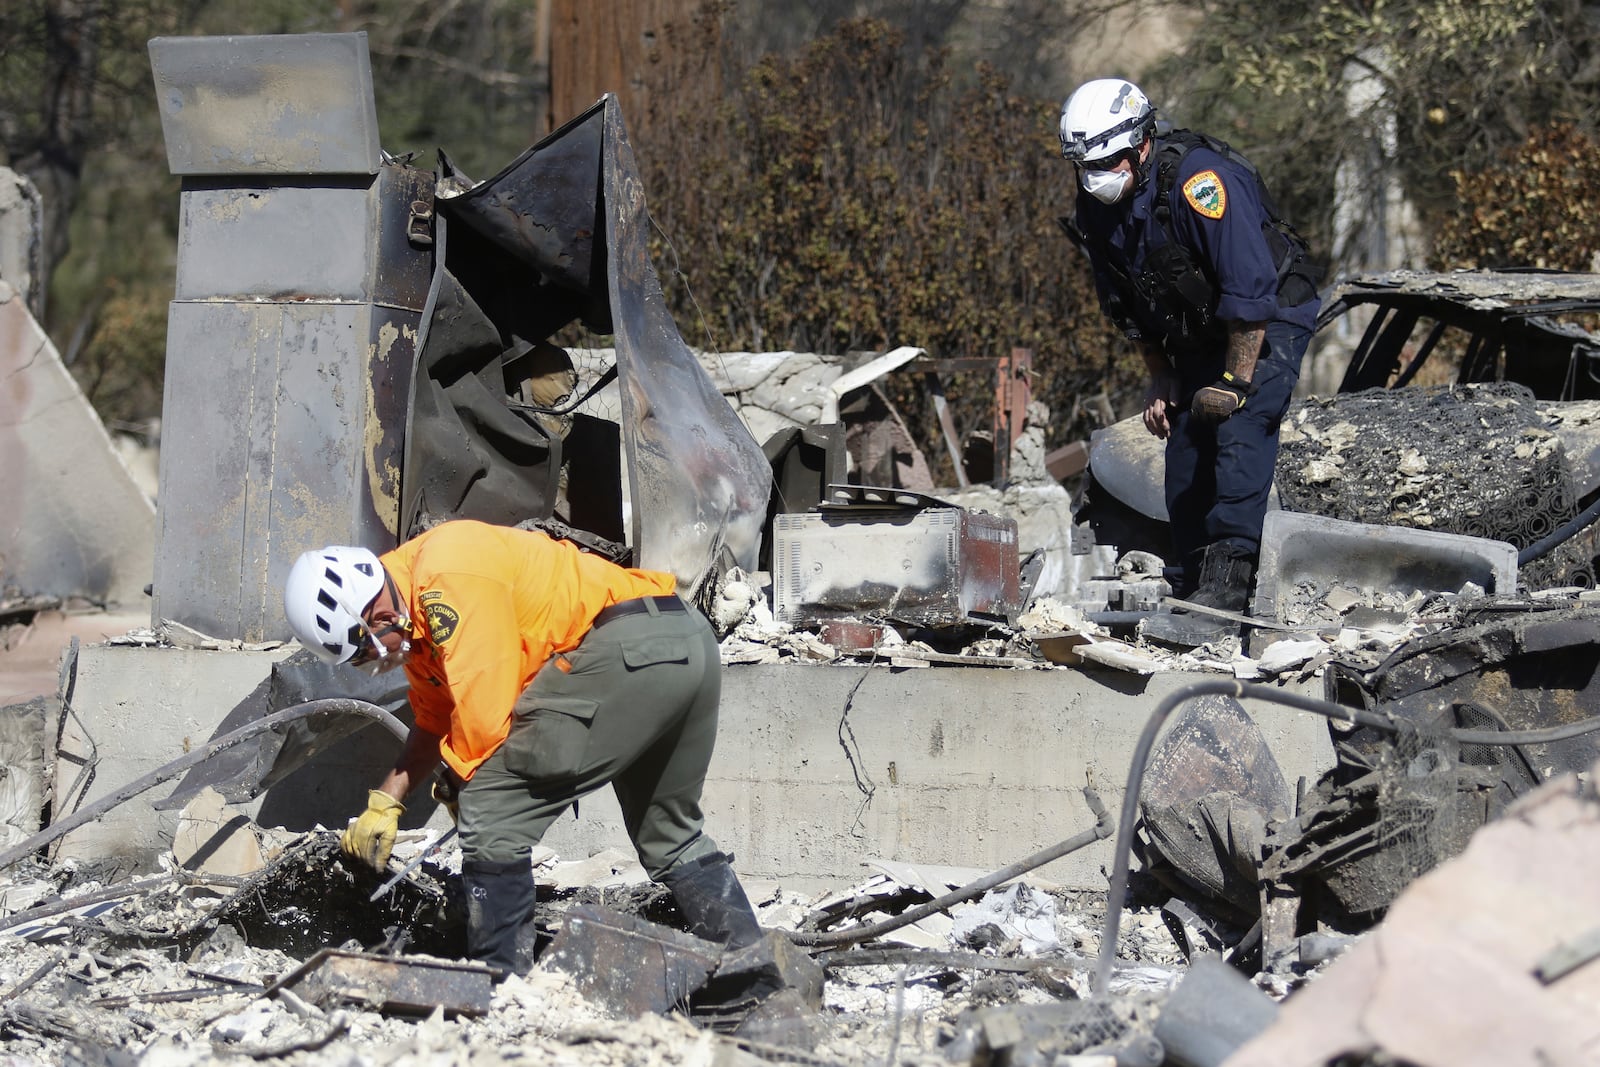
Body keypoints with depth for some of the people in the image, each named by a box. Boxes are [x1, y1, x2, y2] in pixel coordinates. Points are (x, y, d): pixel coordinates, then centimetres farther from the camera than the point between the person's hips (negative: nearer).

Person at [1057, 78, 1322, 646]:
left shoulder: (1198, 181, -30)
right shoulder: (1098, 205, -5)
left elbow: (1251, 292, -30)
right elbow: (1128, 305, 11)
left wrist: (1236, 381, -24)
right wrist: (1160, 380, 9)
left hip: (1271, 317, -8)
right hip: (1198, 334, 8)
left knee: (1239, 439, -23)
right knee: (1185, 458, 4)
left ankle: (1219, 603, -29)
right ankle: (1187, 593, 15)